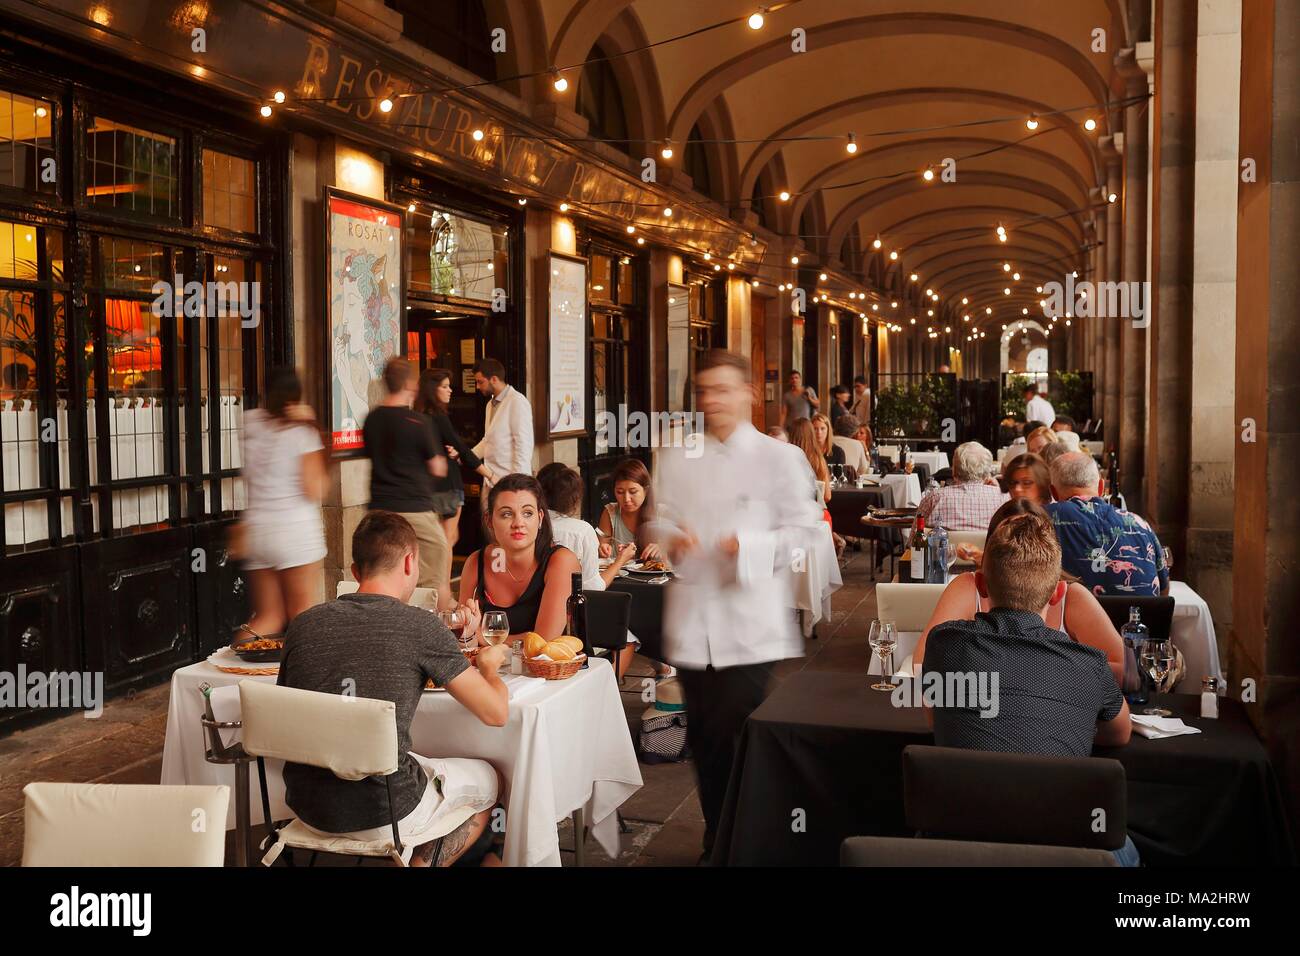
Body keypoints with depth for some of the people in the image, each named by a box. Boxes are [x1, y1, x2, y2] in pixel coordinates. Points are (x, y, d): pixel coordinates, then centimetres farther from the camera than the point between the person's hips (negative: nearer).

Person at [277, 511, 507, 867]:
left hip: (305, 807, 5)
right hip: (382, 816, -5)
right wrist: (488, 667, 14)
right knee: (487, 778, 22)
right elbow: (496, 712, -9)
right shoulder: (420, 626, -14)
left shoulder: (302, 624, -1)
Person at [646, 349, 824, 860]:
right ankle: (717, 841, 31)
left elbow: (803, 531, -4)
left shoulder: (779, 458, -1)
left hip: (749, 624, -4)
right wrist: (671, 538, -9)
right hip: (692, 621, 4)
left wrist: (749, 548, -18)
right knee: (704, 740, 13)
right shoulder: (675, 457, 11)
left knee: (736, 738, -5)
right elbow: (660, 518, 13)